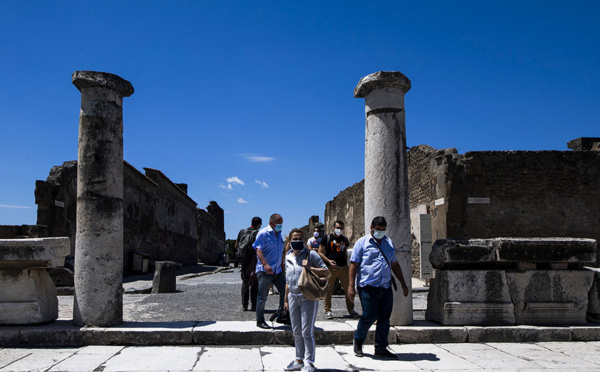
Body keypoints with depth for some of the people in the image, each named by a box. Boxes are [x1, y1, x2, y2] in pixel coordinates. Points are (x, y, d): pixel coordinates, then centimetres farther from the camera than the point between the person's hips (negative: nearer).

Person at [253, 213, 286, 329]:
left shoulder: (279, 234, 16)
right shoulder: (263, 233, -10)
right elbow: (258, 250, -19)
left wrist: (282, 266, 22)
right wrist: (265, 264, -31)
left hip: (278, 271, 8)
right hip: (264, 271, -8)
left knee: (285, 292, 5)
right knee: (262, 297, 1)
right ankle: (260, 321, 11)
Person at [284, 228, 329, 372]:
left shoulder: (311, 254, -5)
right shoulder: (288, 257, 13)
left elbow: (326, 271, -7)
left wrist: (310, 268, -20)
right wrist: (286, 299, 20)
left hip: (308, 297, -6)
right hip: (293, 297, 6)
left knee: (307, 332, -5)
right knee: (296, 332, 12)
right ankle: (299, 360, 24)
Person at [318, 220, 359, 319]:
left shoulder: (345, 239, 17)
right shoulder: (327, 238, 3)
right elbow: (320, 252, 1)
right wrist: (328, 261, -12)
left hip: (343, 267, 4)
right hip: (330, 267, -4)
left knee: (348, 288, 3)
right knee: (328, 289, -1)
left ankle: (351, 309, 14)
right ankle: (327, 310, 10)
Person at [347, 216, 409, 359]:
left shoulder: (389, 243, 17)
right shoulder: (362, 242, 0)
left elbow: (395, 264, 24)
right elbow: (354, 265, -2)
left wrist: (403, 284, 21)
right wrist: (351, 286, -9)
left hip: (386, 288, 5)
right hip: (368, 287, -5)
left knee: (384, 318, 4)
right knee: (369, 316, -8)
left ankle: (381, 348, 15)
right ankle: (358, 341, 17)